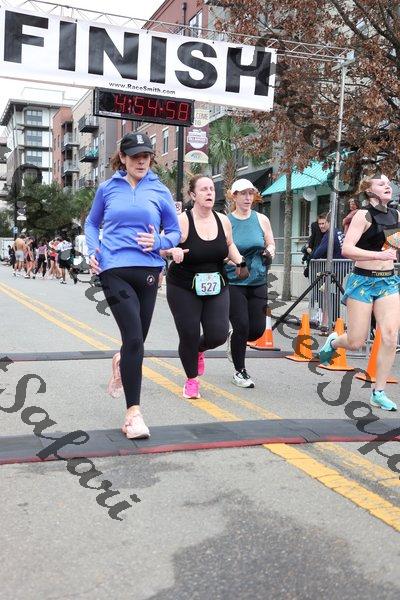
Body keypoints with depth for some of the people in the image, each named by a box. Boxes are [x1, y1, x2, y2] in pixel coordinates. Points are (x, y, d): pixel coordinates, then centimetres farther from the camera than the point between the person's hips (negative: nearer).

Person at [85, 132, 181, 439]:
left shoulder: (160, 191, 6)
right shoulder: (107, 188, 7)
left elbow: (176, 232, 11)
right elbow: (92, 223, 19)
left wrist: (158, 242, -10)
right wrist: (93, 251, 0)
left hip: (147, 271, 2)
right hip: (114, 270, -2)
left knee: (137, 339, 13)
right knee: (134, 337, -14)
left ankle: (121, 362, 51)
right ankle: (133, 413, -4)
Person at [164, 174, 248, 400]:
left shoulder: (223, 221, 3)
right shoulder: (182, 221, -13)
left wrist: (239, 261, 4)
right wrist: (173, 250, -35)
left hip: (216, 288, 4)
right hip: (184, 288, -4)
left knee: (218, 335, -6)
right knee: (189, 335, -4)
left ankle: (199, 350, 33)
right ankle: (192, 380, 22)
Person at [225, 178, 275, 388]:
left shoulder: (261, 219, 5)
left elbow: (271, 244, 16)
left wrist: (269, 251, -7)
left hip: (257, 282, 4)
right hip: (233, 282, -3)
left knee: (258, 329, 1)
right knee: (242, 326, -8)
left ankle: (234, 339, 36)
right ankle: (239, 371, 12)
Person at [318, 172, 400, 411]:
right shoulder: (363, 215, -9)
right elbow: (347, 249, -19)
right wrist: (379, 255, -26)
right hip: (363, 281, -5)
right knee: (356, 342, 0)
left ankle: (379, 393, 4)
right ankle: (333, 342, 36)